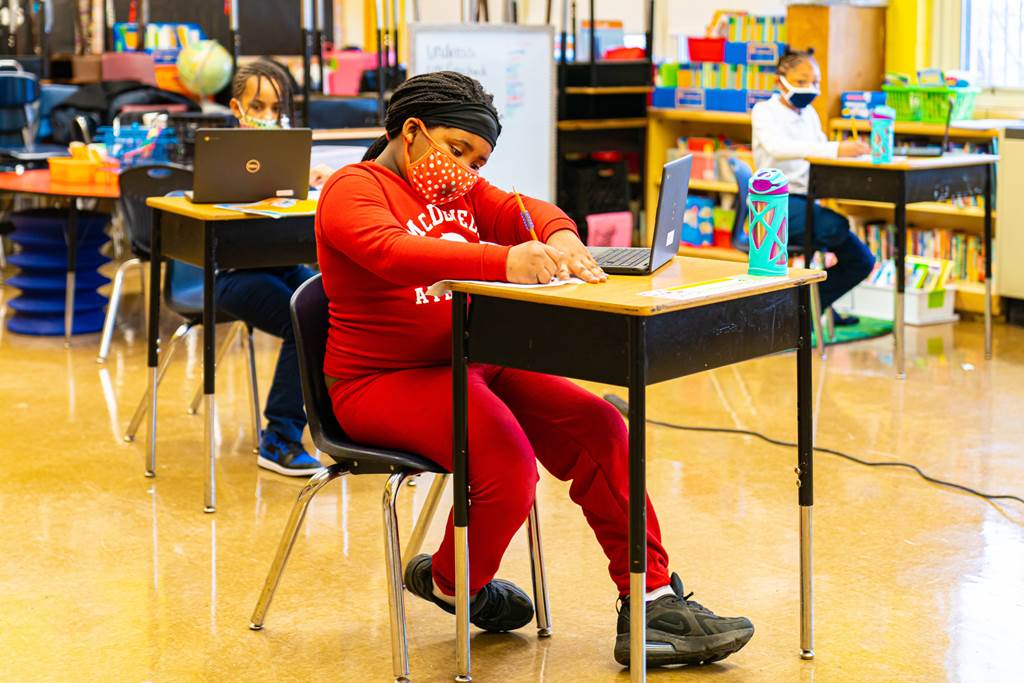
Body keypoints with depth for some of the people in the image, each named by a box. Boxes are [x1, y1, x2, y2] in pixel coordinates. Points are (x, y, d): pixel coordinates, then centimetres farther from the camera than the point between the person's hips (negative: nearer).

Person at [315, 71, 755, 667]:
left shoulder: (462, 189, 18)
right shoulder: (354, 190, -7)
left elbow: (524, 211, 1)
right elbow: (394, 253, -28)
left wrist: (560, 237, -25)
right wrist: (502, 261, -42)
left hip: (471, 366, 8)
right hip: (384, 383, -8)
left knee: (597, 427, -11)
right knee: (508, 466, -28)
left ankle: (652, 603, -7)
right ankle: (451, 584, 4)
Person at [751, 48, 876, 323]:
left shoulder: (810, 114, 15)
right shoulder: (765, 111, -7)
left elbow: (822, 157, 8)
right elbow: (777, 147, -28)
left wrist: (851, 151, -16)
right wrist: (836, 149, -40)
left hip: (806, 203, 7)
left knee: (862, 261, -1)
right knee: (835, 226, -32)